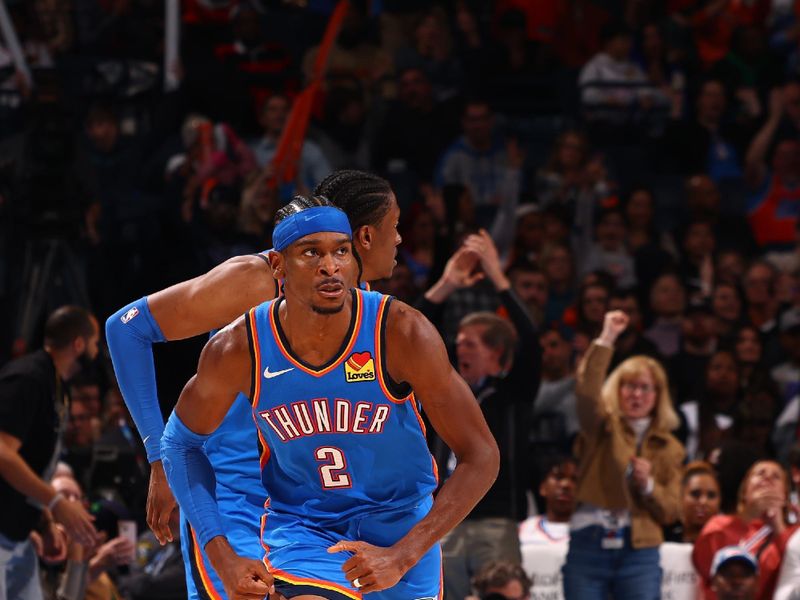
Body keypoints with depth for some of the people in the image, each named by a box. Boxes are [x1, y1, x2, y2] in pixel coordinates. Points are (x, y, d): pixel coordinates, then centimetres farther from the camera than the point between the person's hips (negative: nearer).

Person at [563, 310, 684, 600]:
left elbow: (670, 511, 9)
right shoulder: (602, 427, 4)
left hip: (640, 552, 2)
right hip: (589, 546, -1)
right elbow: (586, 393, -18)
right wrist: (606, 340, -25)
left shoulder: (669, 447, 12)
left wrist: (648, 486, -11)